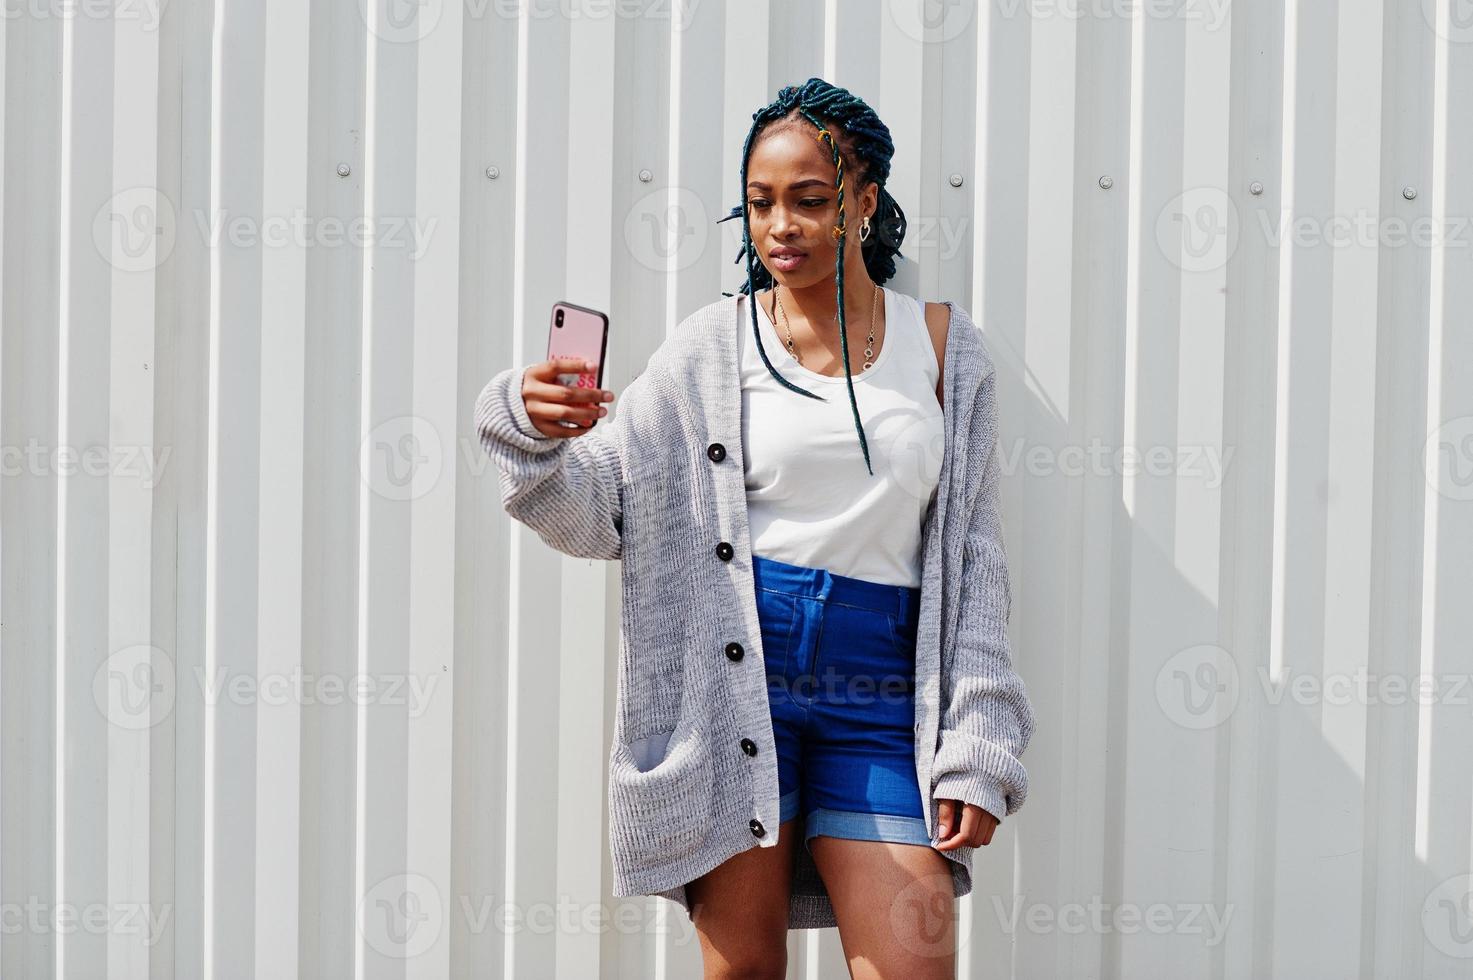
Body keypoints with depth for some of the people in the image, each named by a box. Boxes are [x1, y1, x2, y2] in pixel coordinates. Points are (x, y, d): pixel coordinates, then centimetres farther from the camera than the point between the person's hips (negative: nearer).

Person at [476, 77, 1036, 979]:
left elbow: (972, 555, 9)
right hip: (736, 673, -1)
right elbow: (598, 507, 2)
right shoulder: (715, 347, 6)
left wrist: (978, 747, 2)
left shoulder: (943, 345, 8)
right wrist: (533, 431, -20)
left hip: (878, 696, 1)